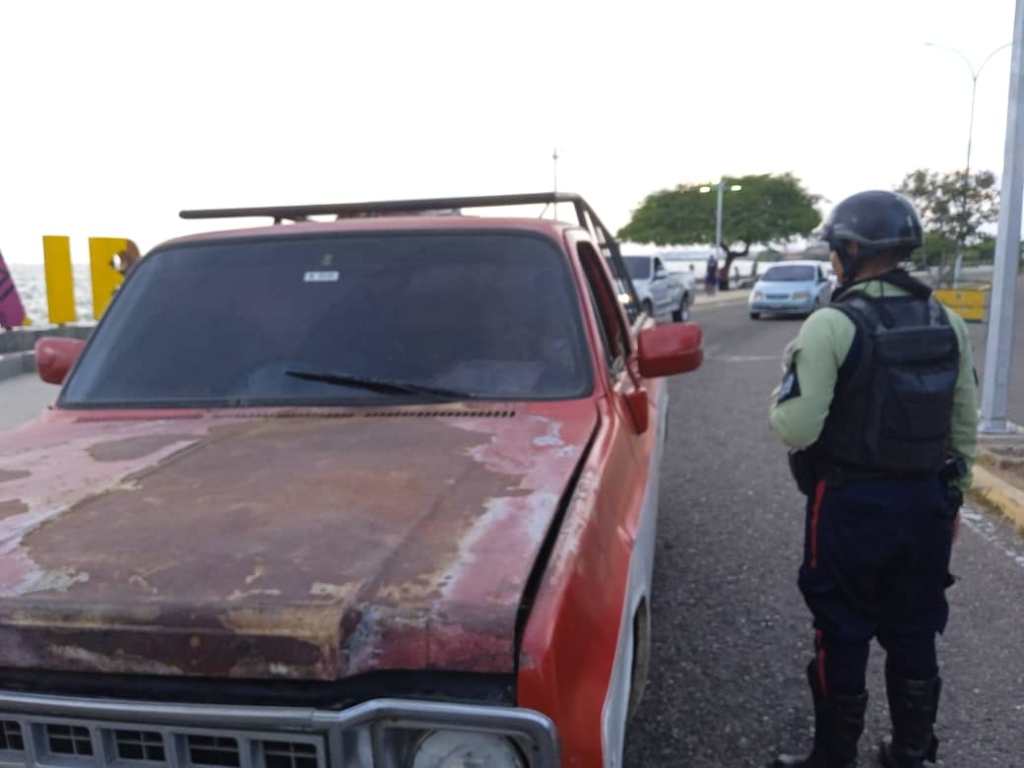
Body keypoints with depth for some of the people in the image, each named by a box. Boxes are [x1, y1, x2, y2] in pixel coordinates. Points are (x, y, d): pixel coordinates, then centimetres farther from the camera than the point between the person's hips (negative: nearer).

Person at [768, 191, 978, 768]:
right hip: (927, 500, 6)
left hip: (851, 502, -6)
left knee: (843, 634, 8)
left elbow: (797, 428, -21)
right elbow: (964, 427, 8)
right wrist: (954, 496, 19)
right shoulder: (948, 323, 4)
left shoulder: (833, 325, -17)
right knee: (914, 634, 18)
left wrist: (784, 400, 1)